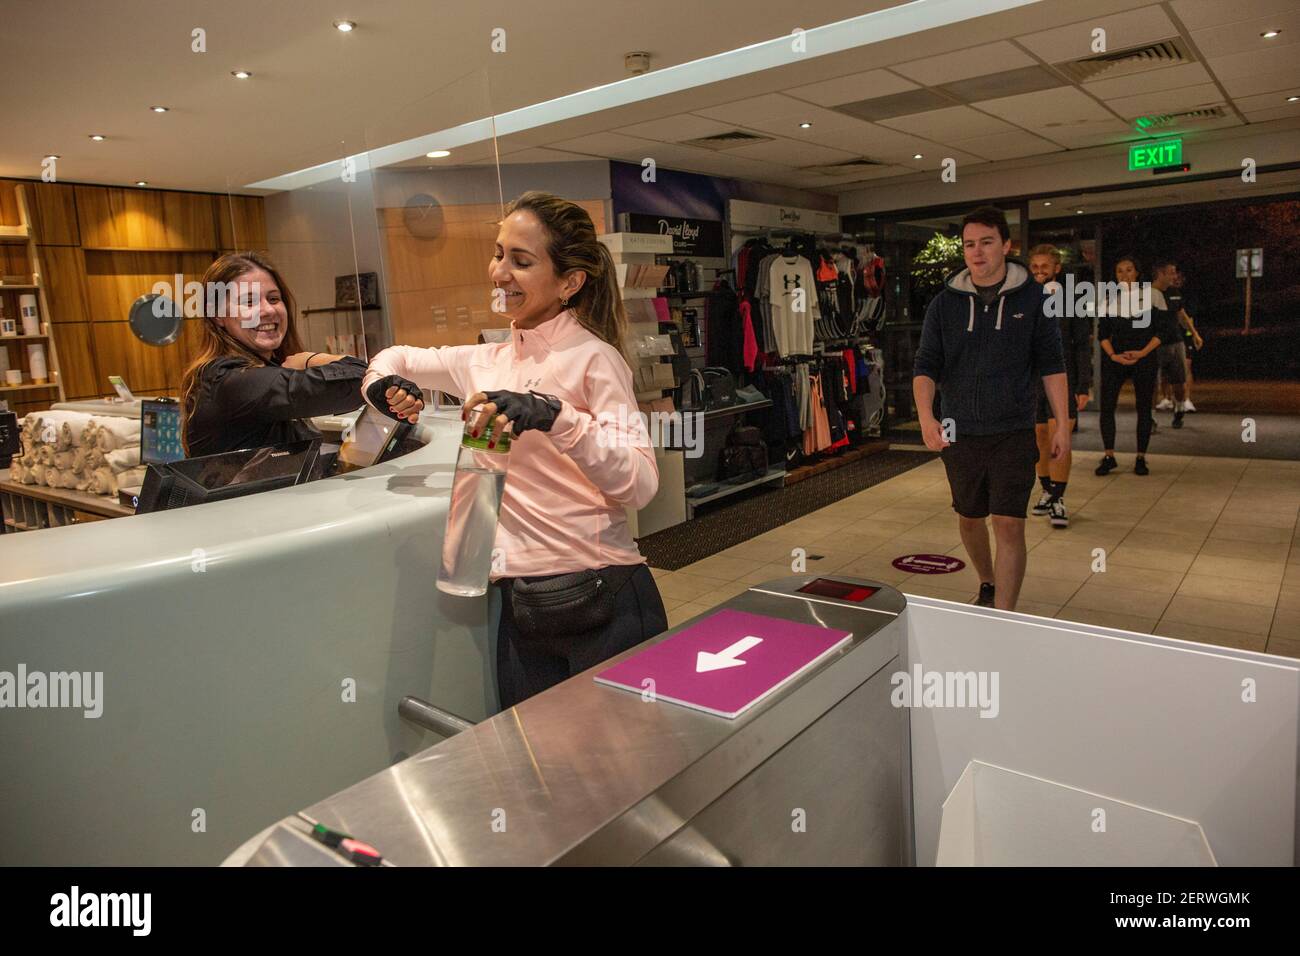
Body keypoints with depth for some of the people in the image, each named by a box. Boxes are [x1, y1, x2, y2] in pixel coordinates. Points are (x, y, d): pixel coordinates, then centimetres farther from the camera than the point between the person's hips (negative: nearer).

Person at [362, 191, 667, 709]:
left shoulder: (594, 357, -8)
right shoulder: (488, 362, 10)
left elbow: (640, 484, -21)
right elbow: (399, 358, 28)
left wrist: (552, 416, -32)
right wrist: (385, 381, 5)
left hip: (604, 606, -5)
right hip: (522, 609, 6)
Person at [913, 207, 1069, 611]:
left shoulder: (1031, 297, -1)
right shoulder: (944, 303, 1)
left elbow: (1051, 365, 2)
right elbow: (925, 365, -3)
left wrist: (1062, 425, -2)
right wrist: (926, 417, -19)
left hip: (1013, 434, -2)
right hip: (959, 434, 3)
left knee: (1009, 525, -9)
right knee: (969, 519, 16)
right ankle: (988, 586, 41)